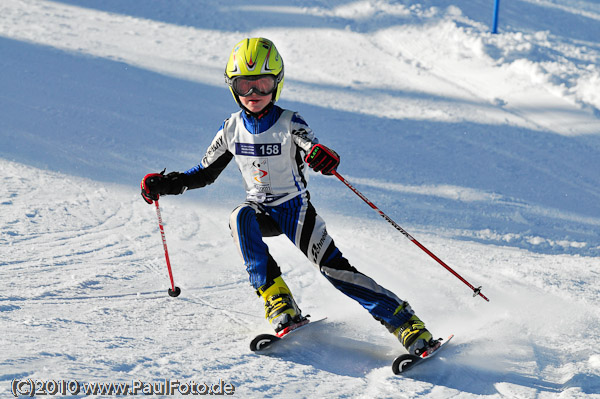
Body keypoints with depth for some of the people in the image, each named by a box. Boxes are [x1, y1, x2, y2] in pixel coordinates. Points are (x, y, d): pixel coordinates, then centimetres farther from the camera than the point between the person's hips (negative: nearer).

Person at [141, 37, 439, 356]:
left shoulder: (289, 124, -15)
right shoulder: (232, 129, -3)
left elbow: (312, 145, -35)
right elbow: (205, 172, 9)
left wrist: (323, 155, -59)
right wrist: (164, 184, -3)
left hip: (295, 208, -3)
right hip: (261, 211, 3)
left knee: (334, 268, -16)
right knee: (240, 218, -32)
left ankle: (407, 324, -11)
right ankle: (277, 301, -29)